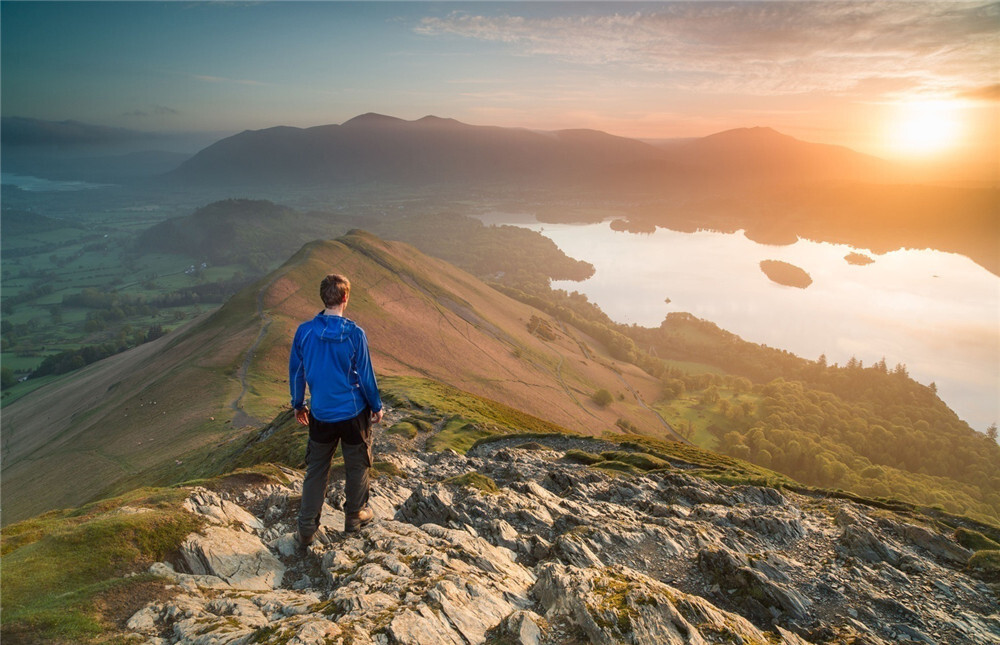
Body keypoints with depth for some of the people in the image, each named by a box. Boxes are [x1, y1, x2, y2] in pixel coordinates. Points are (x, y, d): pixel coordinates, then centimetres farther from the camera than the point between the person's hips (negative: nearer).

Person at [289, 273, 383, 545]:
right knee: (356, 466, 18)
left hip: (321, 414, 3)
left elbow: (296, 372, 2)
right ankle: (354, 515, 35)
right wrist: (376, 406, 5)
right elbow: (365, 375, -10)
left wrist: (298, 405, 17)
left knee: (316, 470, 16)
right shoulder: (355, 334, -18)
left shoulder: (304, 331, -9)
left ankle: (306, 529, 22)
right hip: (354, 412, -2)